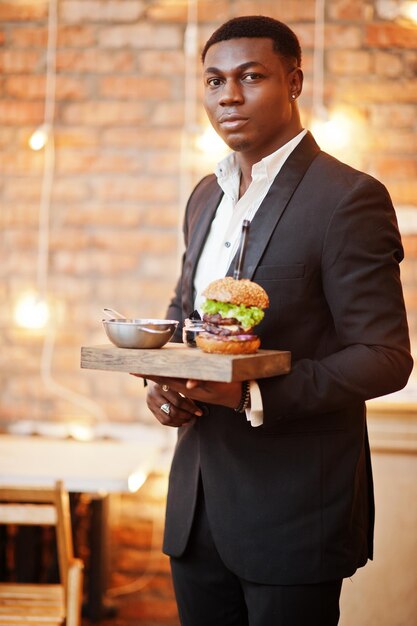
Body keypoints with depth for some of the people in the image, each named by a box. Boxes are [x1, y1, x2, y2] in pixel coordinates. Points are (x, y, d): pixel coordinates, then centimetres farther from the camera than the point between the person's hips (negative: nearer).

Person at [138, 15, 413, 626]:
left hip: (293, 514, -7)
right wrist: (163, 382, 1)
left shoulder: (348, 197, -13)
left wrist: (254, 395, -27)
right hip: (198, 503, 7)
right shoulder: (206, 196, 11)